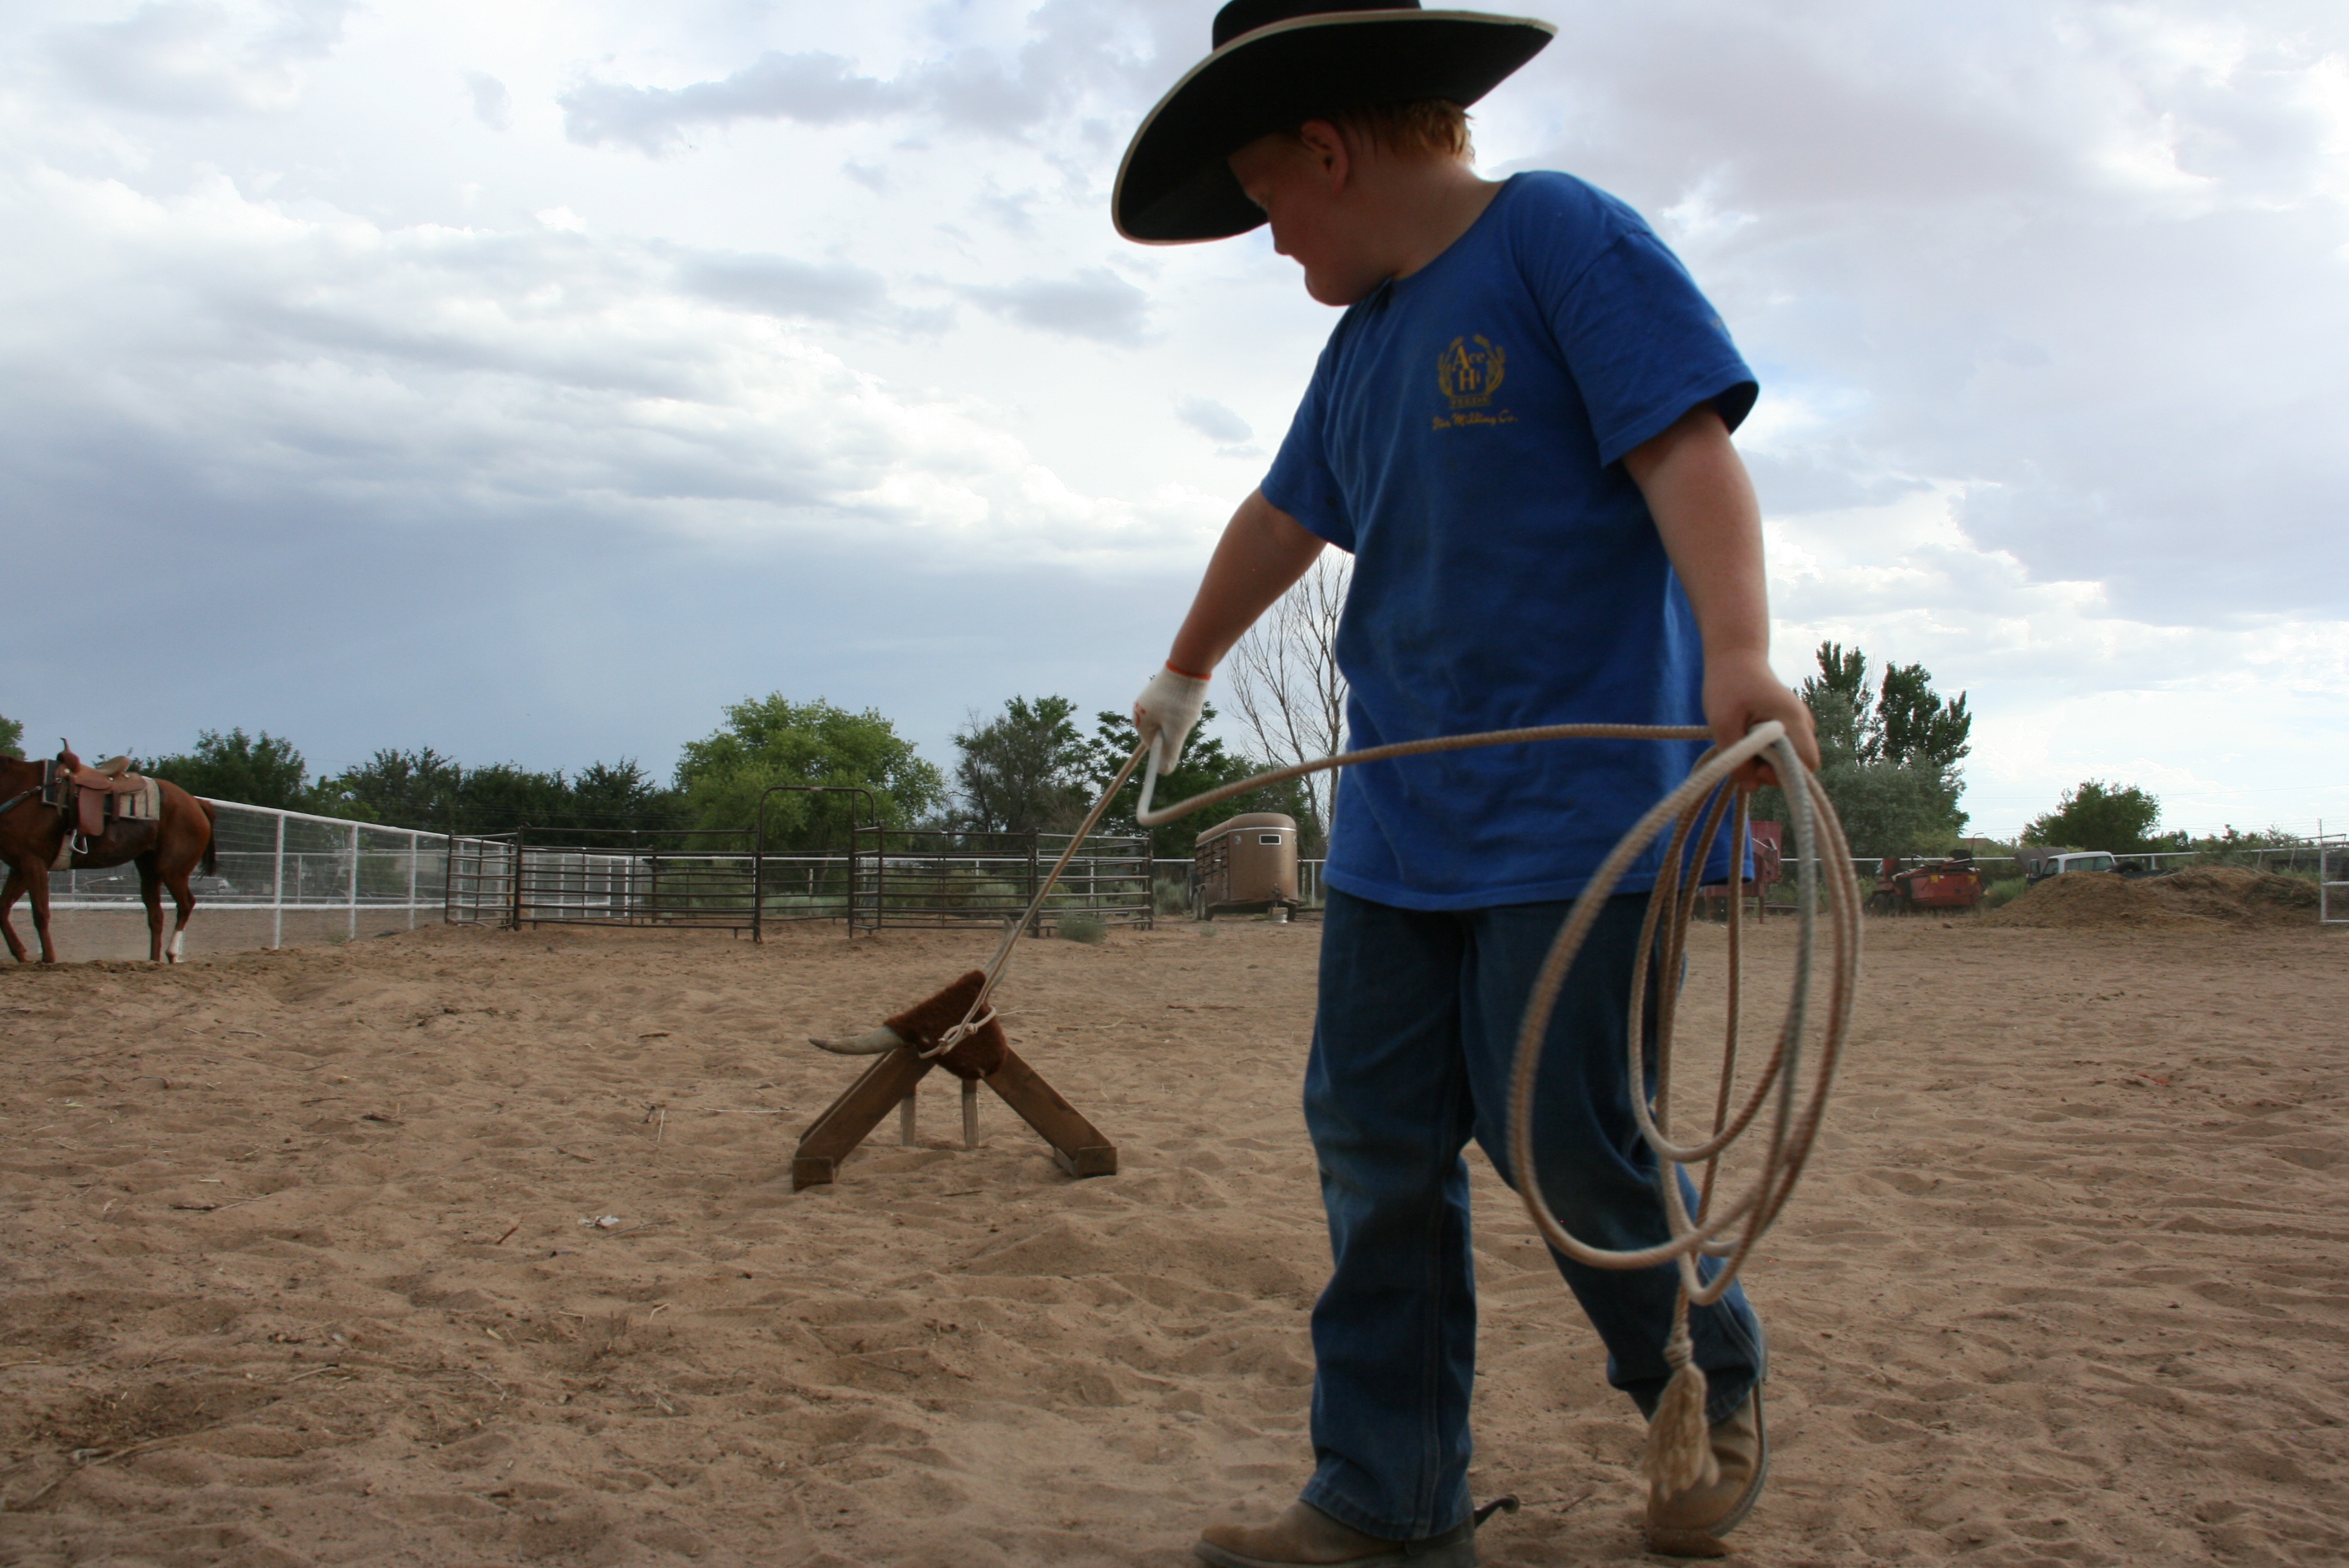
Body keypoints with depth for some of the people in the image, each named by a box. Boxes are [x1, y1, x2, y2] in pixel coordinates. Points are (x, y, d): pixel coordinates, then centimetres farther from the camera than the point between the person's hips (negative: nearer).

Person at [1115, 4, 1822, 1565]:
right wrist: (1184, 673, 44)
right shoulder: (1365, 339, 18)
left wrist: (1738, 652, -33)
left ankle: (1714, 1402, 26)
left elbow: (1688, 444, -17)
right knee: (1376, 1144, 5)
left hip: (1578, 803, -8)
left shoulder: (1563, 237, -6)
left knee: (1566, 1140, -4)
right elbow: (1283, 519, 31)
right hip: (1399, 816, 8)